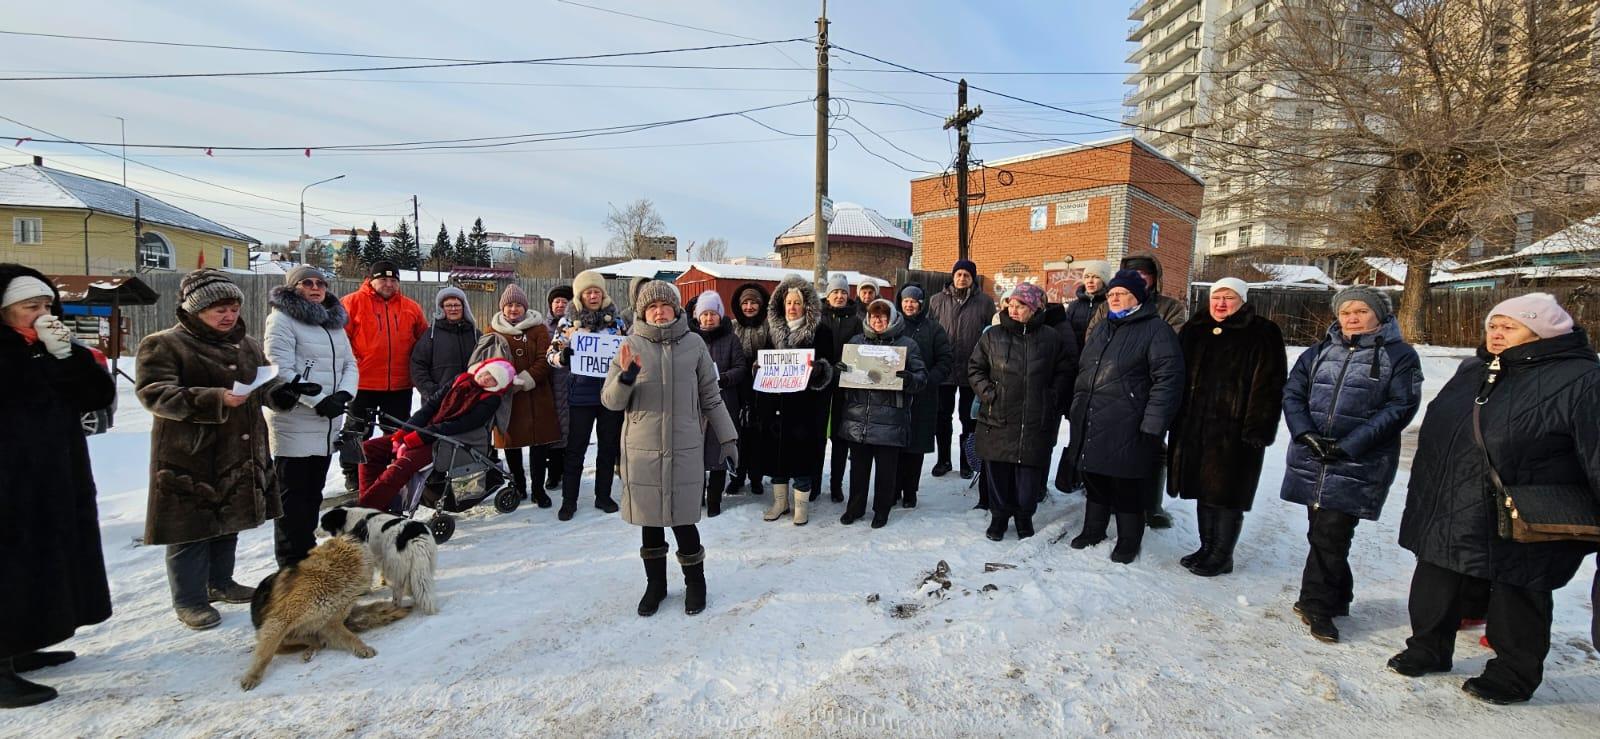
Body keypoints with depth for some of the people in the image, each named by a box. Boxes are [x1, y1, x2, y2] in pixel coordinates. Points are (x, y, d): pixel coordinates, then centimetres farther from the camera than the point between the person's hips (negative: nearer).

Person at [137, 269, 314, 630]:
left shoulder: (247, 344, 11)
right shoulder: (163, 345, -9)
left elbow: (265, 383, 16)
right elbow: (154, 393, -18)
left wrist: (282, 392, -7)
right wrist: (215, 400, -31)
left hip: (241, 454, 7)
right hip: (190, 456, -6)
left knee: (229, 521, 18)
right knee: (193, 526, 2)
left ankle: (220, 583, 35)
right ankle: (189, 600, 17)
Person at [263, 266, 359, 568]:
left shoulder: (334, 321, 15)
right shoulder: (282, 318, -6)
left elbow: (349, 363, 11)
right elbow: (281, 370, -15)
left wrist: (344, 393, -7)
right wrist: (318, 400, -19)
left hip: (327, 422, 7)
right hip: (294, 421, -7)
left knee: (313, 491, 16)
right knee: (293, 493, 1)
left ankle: (307, 550, 29)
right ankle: (292, 563, 10)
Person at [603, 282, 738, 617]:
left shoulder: (694, 343, 1)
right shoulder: (631, 346, 1)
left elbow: (711, 397, 7)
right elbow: (611, 402, 1)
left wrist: (727, 438, 7)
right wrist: (625, 377, -19)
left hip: (685, 448, -1)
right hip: (642, 450, 1)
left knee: (682, 519, 4)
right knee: (650, 519, 12)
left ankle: (695, 582, 29)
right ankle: (655, 584, 33)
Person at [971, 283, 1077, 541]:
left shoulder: (1051, 339, 4)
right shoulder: (992, 336, 4)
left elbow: (1064, 373, 11)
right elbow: (974, 368, 8)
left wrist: (1053, 399, 0)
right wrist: (988, 393, -4)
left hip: (1036, 422, 0)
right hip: (997, 420, 0)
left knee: (1030, 472, 6)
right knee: (998, 472, 7)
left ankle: (1024, 516, 27)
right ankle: (999, 516, 24)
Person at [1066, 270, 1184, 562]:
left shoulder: (1156, 331, -7)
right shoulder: (1101, 329, 16)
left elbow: (1168, 379, -13)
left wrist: (1153, 425, -18)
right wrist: (1077, 409, 19)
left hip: (1126, 429, -6)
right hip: (1089, 426, 7)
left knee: (1127, 488, 6)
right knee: (1095, 482, 18)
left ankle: (1128, 542, 23)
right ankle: (1093, 530, 34)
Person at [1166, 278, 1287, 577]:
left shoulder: (1262, 334, -4)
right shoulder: (1193, 331, 11)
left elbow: (1268, 385, -11)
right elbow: (1178, 376, 15)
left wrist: (1258, 428, -17)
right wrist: (1176, 418, 10)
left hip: (1234, 430, -5)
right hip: (1194, 427, 6)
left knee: (1227, 494, 2)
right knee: (1203, 490, 14)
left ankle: (1222, 556, 18)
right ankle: (1207, 548, 29)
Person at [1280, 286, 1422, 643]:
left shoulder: (1399, 355, 1)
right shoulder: (1320, 351, 12)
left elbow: (1400, 408, -7)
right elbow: (1292, 392, 8)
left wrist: (1349, 445, -16)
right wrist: (1305, 433, -8)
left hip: (1359, 464, -4)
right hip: (1311, 459, 4)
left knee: (1330, 533, -5)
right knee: (1321, 532, 12)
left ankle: (1317, 604, 10)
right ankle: (1332, 597, 29)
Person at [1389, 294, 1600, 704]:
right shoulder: (1472, 372, 9)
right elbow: (1434, 435, 16)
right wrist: (1424, 497, 20)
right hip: (1449, 516, 6)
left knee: (1517, 600, 12)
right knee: (1435, 591, 17)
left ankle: (1514, 674, 31)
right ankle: (1428, 648, 34)